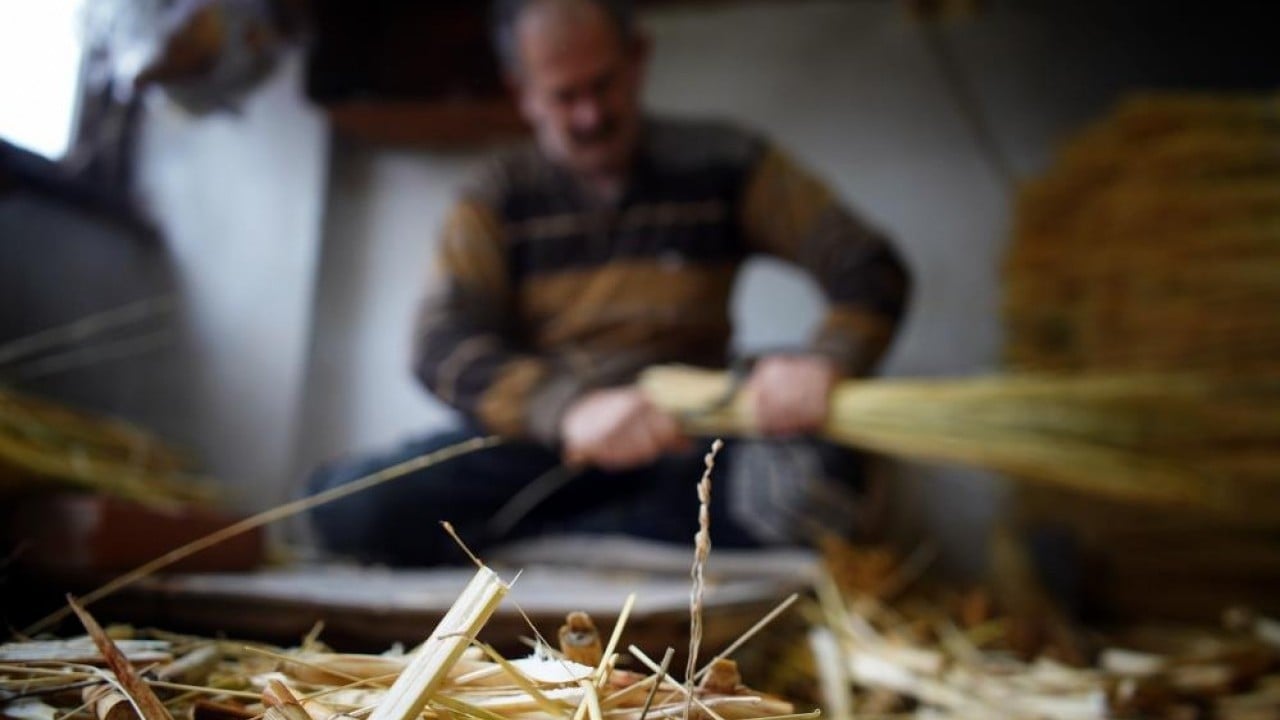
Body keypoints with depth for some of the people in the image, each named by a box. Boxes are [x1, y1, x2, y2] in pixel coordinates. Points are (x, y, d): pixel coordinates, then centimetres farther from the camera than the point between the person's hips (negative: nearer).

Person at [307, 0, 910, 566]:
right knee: (351, 503, -24)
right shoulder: (495, 200, 3)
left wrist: (825, 361, -26)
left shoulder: (724, 164, 3)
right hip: (540, 440, 0)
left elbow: (870, 267, -2)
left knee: (816, 478, -32)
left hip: (680, 444, 1)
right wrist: (568, 407, -32)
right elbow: (442, 347, -11)